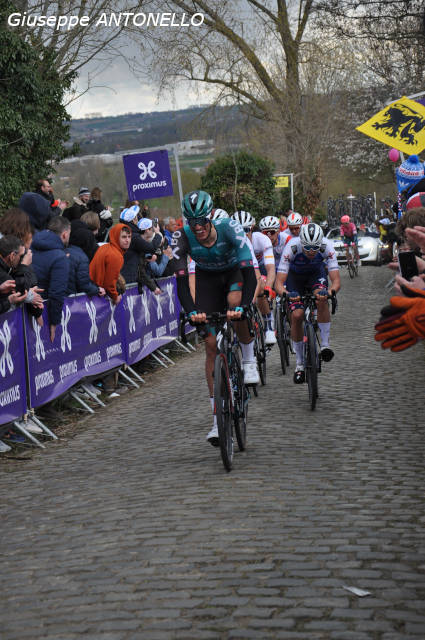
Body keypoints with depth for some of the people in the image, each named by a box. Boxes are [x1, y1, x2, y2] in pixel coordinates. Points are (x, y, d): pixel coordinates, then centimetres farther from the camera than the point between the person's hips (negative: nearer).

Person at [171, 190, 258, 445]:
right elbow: (181, 280, -30)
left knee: (235, 302, -37)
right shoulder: (182, 237, -28)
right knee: (211, 344, -6)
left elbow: (249, 272, -39)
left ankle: (249, 360, -9)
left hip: (235, 272, -1)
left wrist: (241, 306, -52)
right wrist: (192, 311, -46)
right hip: (207, 278, 2)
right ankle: (219, 418, -3)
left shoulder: (230, 228, -33)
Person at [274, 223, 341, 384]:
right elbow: (278, 282, -37)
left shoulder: (327, 246, -33)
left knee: (321, 300, -32)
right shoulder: (292, 247, -36)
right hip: (295, 276, 0)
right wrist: (286, 294, -59)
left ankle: (325, 344, -18)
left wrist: (330, 292, -58)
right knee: (296, 316, -14)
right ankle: (300, 363, 2)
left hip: (316, 273, 0)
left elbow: (336, 280, -36)